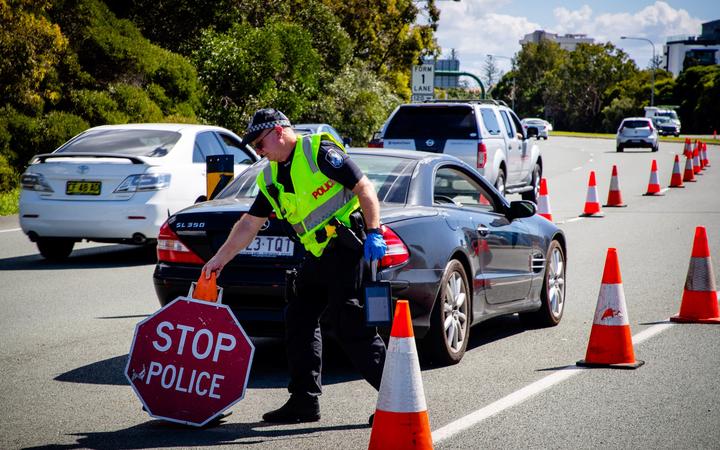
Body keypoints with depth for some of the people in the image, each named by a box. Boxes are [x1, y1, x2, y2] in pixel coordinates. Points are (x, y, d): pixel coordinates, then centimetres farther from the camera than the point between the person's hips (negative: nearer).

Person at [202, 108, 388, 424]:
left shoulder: (319, 151, -9)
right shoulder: (271, 179, 16)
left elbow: (364, 188, -13)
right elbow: (249, 224, 22)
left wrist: (374, 233, -22)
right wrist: (219, 260, 22)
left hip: (347, 246, -9)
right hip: (319, 254, 9)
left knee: (348, 325, -13)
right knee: (299, 320, 9)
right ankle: (304, 402, 15)